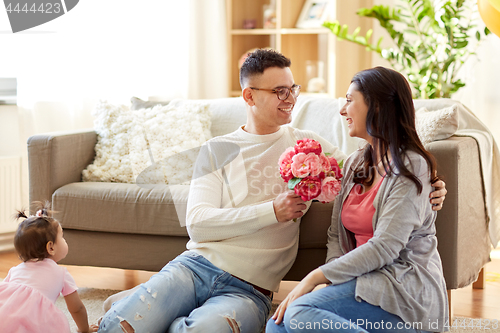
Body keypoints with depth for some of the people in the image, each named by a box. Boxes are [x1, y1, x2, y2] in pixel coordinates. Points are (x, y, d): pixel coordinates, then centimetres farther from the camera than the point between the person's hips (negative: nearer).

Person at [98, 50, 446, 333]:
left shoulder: (307, 145, 13)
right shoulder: (217, 150, 9)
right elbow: (198, 223, -3)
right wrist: (273, 212, -14)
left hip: (249, 290, 1)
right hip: (196, 266, 0)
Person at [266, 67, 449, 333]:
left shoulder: (409, 166, -8)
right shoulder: (355, 164, 17)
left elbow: (385, 247, -17)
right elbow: (337, 235, 14)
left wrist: (316, 277, -17)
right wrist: (333, 281, -6)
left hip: (407, 289, -7)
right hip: (364, 280, 7)